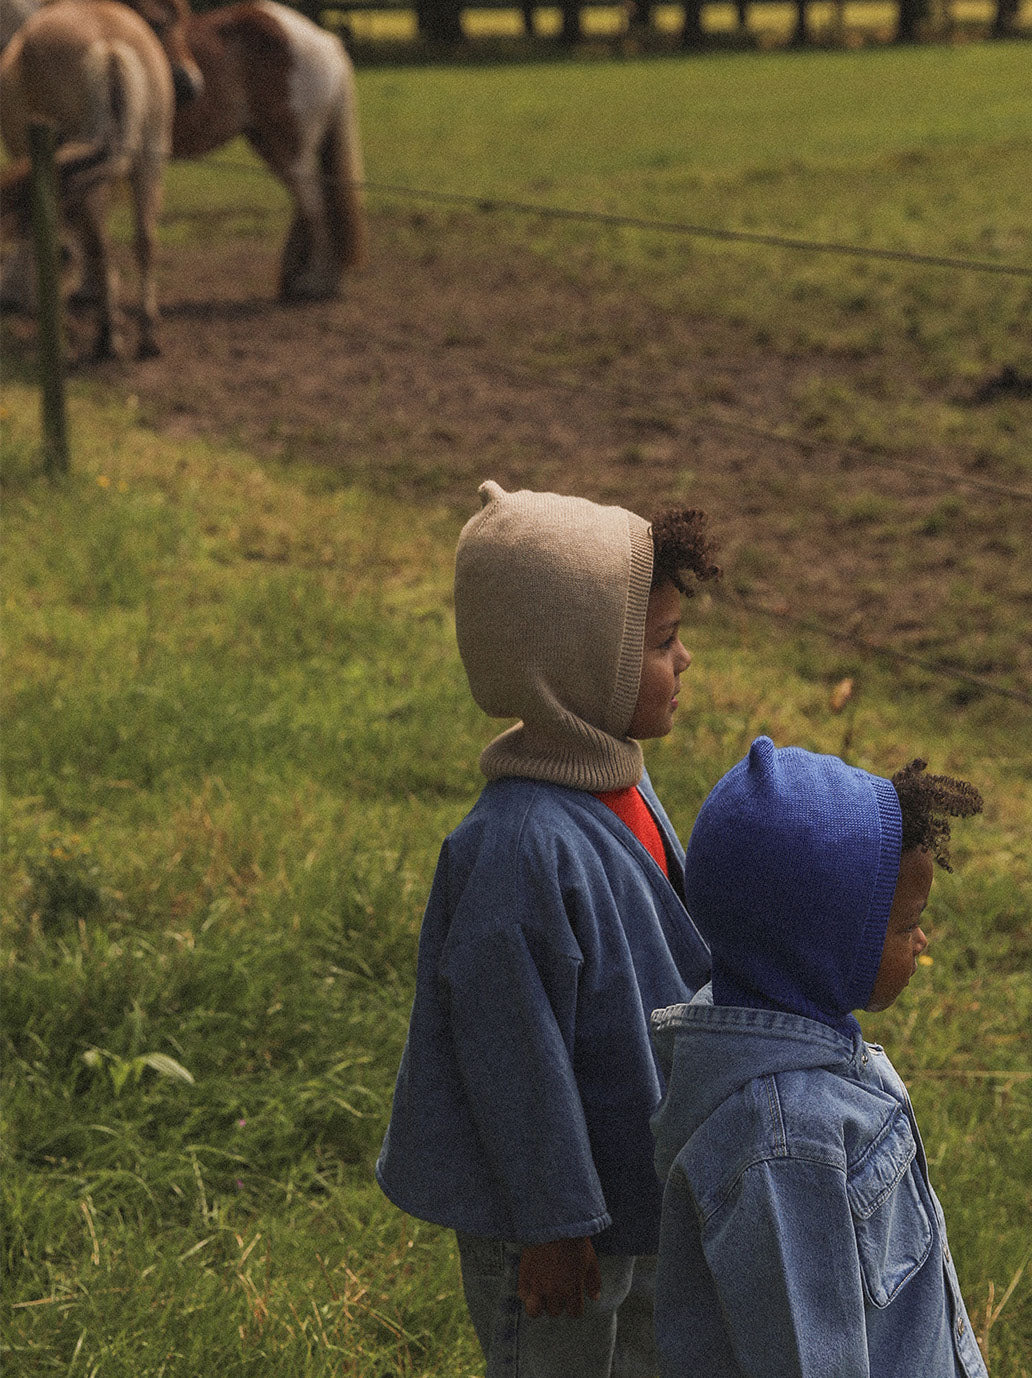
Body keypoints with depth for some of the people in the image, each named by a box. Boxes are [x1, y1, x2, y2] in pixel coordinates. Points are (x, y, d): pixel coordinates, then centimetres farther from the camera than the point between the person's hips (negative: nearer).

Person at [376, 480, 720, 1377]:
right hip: (554, 1213, -9)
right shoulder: (521, 847, -31)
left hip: (642, 1186, 9)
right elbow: (515, 1053, -26)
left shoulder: (621, 784, -2)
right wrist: (552, 1222, -19)